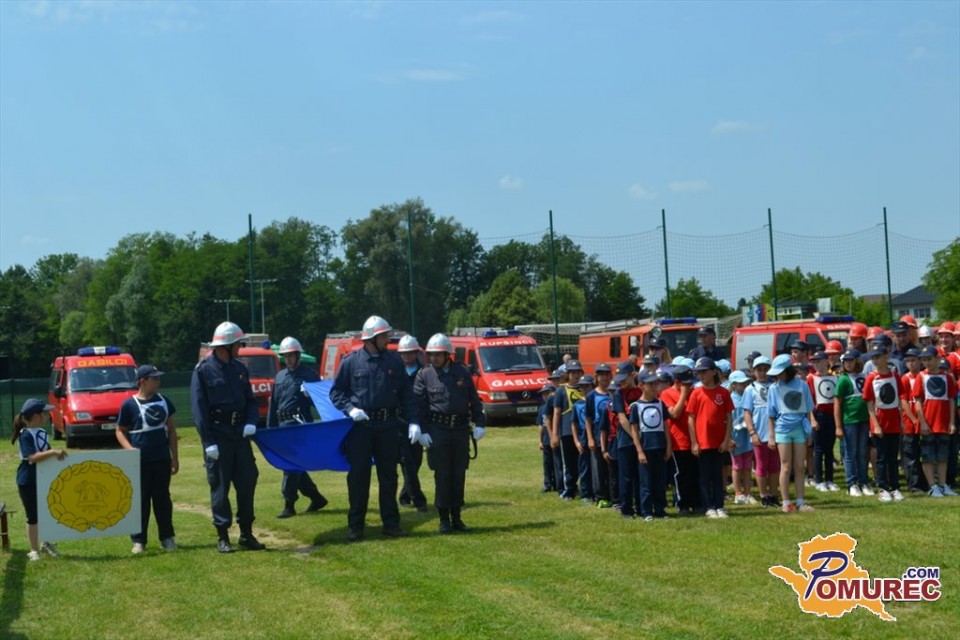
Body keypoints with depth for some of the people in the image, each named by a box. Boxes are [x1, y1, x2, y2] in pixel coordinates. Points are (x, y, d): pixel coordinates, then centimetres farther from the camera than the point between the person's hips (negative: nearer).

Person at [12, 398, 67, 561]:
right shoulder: (25, 435, -18)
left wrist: (57, 455, 0)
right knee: (33, 516, 1)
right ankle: (34, 551, 12)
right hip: (28, 482, -7)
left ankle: (46, 544, 30)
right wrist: (53, 452, -33)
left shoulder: (42, 432, 6)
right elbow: (33, 457, -29)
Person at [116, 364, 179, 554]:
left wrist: (175, 457, 10)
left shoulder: (164, 401, 7)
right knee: (140, 500, 1)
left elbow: (171, 429, 12)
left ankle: (167, 538, 16)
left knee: (162, 499, 9)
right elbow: (120, 431, 1)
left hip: (162, 460, 4)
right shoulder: (129, 405, -5)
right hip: (140, 461, -3)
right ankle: (138, 540, 8)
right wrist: (129, 449, -16)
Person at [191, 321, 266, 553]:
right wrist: (208, 441, -15)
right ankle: (222, 537, 7)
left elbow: (250, 400, 17)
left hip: (240, 434, 5)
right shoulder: (203, 370, -7)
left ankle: (246, 533, 16)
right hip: (217, 436, -5)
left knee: (247, 482, 6)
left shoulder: (239, 369, 11)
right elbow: (198, 408, -9)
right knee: (219, 486, 1)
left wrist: (251, 421, -4)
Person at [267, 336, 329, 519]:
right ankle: (316, 498, 22)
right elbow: (273, 403, 18)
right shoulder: (280, 377, 16)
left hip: (300, 424, -7)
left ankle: (289, 504, -6)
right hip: (283, 425, 7)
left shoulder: (309, 375, -1)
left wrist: (309, 395, -22)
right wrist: (270, 427, 15)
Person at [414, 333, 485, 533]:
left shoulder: (462, 373, 5)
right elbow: (418, 405, -1)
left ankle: (456, 518, 15)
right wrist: (422, 431, -8)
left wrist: (479, 423, 1)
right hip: (437, 430, -2)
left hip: (461, 429, 2)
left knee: (459, 475, 7)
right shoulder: (424, 375, 0)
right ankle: (444, 520, 6)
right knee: (442, 476, -2)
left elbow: (474, 400, 9)